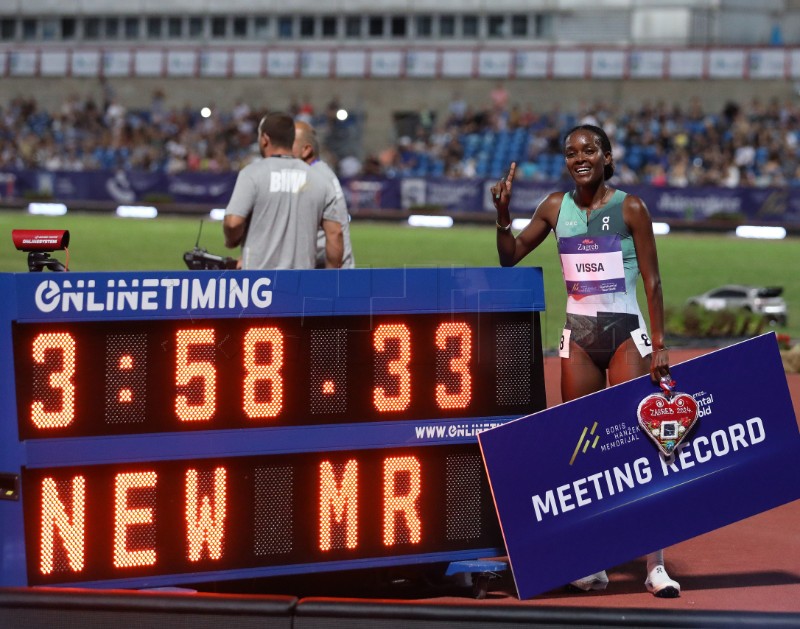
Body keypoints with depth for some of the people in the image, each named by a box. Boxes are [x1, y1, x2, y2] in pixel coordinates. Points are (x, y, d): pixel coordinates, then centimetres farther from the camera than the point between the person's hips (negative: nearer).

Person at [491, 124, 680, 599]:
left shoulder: (630, 208, -4)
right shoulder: (557, 206, 6)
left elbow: (652, 281, -3)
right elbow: (510, 257, 13)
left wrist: (659, 344, -9)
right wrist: (503, 213, -3)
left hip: (626, 333, -4)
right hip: (578, 336, 4)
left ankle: (655, 565, -7)